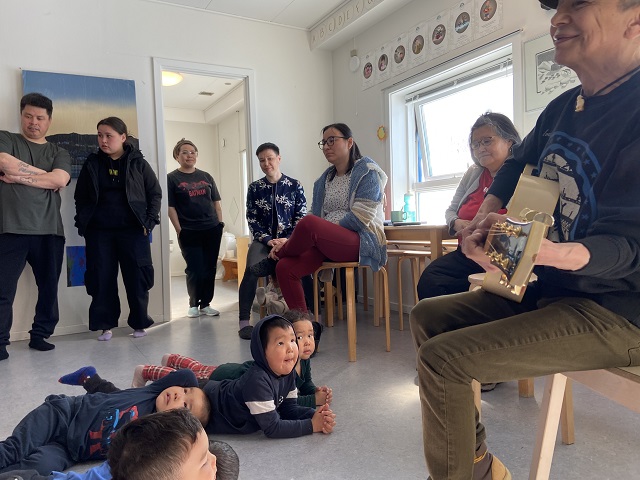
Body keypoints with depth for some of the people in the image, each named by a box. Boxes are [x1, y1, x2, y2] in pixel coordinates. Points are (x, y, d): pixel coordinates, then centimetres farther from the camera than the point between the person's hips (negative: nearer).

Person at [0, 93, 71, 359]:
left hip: (49, 231, 3)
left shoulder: (59, 153, 15)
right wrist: (45, 176, -4)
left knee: (49, 287, 7)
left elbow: (60, 180, -5)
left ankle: (40, 335, 20)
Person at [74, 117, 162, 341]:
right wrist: (83, 222, 1)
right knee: (101, 278, 4)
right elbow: (80, 197, 12)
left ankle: (139, 323, 14)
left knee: (136, 277, 0)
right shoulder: (92, 164, 7)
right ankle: (106, 325, 16)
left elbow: (155, 193, 4)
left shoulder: (138, 163, 2)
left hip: (133, 229, -2)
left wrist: (149, 221, -5)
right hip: (99, 231, 2)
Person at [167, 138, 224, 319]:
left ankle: (205, 304, 21)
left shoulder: (206, 177, 13)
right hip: (189, 233, -4)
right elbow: (170, 207, -3)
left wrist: (220, 223, 6)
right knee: (195, 270, -2)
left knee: (210, 269, 6)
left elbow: (216, 202, 14)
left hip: (212, 230, 4)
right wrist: (179, 230, -9)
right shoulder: (172, 178, 1)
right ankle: (193, 304, 19)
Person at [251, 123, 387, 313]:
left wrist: (327, 232, -11)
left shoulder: (367, 172, 0)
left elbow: (360, 218, -12)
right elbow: (317, 217, 15)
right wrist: (288, 243, 1)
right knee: (285, 267, -20)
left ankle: (273, 260, -3)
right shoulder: (324, 180, 20)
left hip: (362, 241, -6)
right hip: (328, 243, 7)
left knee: (309, 223, -33)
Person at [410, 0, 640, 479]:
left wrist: (544, 252, -41)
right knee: (428, 317, 8)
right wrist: (486, 217, 2)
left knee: (444, 359, -21)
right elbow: (514, 168, 21)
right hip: (548, 288, 9)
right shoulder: (561, 109, 7)